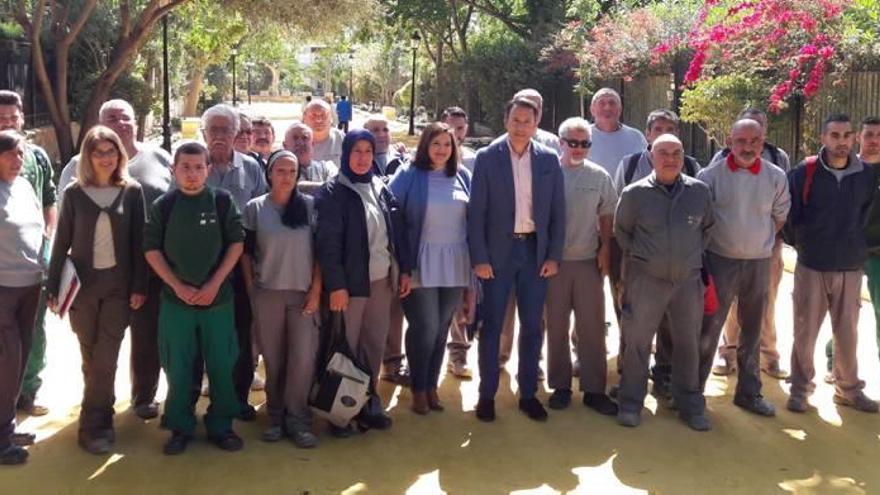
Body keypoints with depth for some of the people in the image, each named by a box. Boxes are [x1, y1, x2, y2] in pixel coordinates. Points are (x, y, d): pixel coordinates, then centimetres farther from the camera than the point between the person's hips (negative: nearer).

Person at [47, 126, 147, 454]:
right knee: (91, 357, 7)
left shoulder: (132, 191, 0)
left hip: (118, 284, -1)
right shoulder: (74, 193, 1)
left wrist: (139, 286, -4)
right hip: (82, 284, 1)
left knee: (105, 358, -2)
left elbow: (138, 242, 0)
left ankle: (92, 426, 8)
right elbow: (61, 243, 3)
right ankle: (102, 416, 20)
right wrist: (53, 287, -1)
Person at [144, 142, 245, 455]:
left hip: (218, 297, 0)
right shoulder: (163, 206, 0)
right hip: (175, 299, 0)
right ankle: (181, 428, 21)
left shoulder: (222, 201, -1)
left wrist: (214, 284, -9)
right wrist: (178, 286, -8)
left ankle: (220, 426, 20)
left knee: (222, 365, 6)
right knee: (178, 367, 7)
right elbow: (151, 249, 1)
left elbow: (236, 243, -1)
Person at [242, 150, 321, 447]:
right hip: (267, 293, 0)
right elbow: (246, 253, 6)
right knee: (273, 359, 7)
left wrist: (316, 290, -4)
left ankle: (297, 418, 9)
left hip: (303, 292, 0)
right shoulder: (255, 208, 1)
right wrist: (250, 290, 1)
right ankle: (276, 416, 20)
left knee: (303, 358, -3)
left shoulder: (310, 206, 2)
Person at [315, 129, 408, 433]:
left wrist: (404, 270, 8)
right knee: (346, 345, 3)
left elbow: (396, 232, 13)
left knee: (376, 343, 9)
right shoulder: (332, 193, -7)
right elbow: (328, 243, -12)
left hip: (382, 278, 5)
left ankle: (369, 401, 23)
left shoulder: (381, 188, 10)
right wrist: (335, 285, -18)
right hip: (350, 280, -5)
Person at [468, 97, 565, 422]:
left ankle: (528, 393, 21)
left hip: (535, 251, 2)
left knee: (532, 327, 9)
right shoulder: (487, 158, -4)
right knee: (492, 326, 6)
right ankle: (487, 394, 17)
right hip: (498, 252, -2)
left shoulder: (549, 160, 3)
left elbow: (558, 212, 5)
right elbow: (476, 211, -5)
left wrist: (554, 256, -1)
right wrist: (479, 258, -10)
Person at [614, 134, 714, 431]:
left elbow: (707, 228, 16)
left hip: (688, 279, 2)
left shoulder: (699, 191, 0)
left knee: (688, 343, 11)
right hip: (646, 280, -2)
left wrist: (694, 254, 12)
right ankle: (630, 403, 18)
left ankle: (690, 404, 25)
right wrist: (639, 256, 7)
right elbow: (621, 231, 8)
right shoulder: (635, 193, -6)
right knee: (637, 342, 4)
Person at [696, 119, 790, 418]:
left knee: (752, 331, 13)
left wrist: (761, 241, 12)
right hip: (720, 262, -3)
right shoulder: (712, 175, -9)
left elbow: (781, 216, 14)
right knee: (709, 329, -1)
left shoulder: (776, 177, -1)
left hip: (759, 264, 3)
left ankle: (749, 392, 26)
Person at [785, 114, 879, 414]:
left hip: (851, 267, 2)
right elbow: (789, 215, 1)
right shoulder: (804, 173, -8)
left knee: (848, 332, 10)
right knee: (805, 330, 5)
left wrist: (856, 246, 15)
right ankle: (800, 388, 17)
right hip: (811, 266, -2)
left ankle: (848, 389, 25)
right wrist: (801, 244, 7)